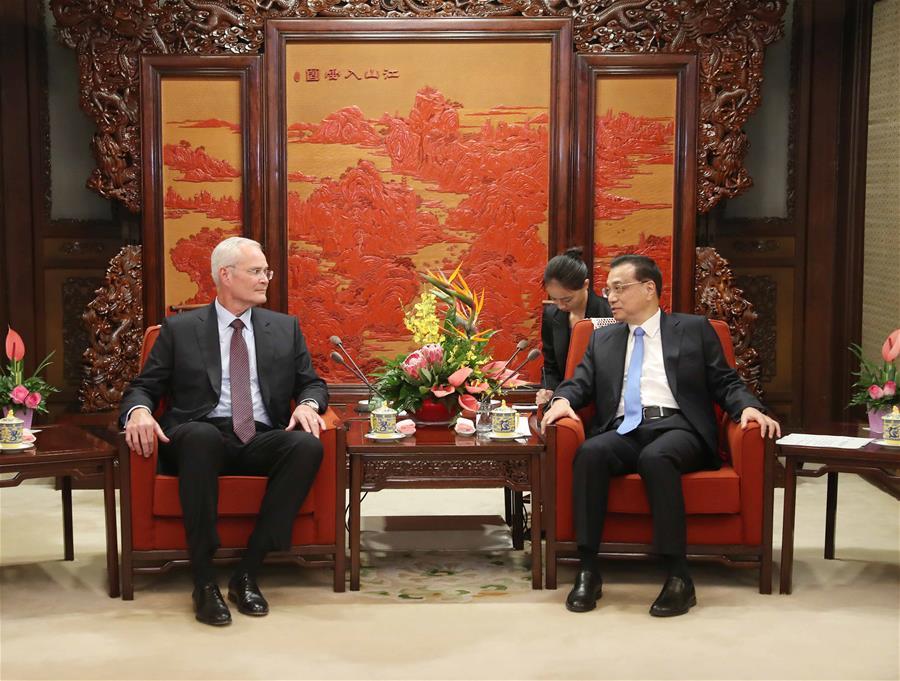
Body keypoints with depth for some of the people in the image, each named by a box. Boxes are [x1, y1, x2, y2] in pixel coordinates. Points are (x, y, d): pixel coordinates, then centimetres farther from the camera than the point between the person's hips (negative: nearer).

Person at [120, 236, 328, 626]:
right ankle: (204, 581, -31)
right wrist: (139, 411, -14)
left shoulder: (285, 328, 20)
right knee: (199, 434, -39)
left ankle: (248, 572, -23)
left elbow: (312, 383, 20)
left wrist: (308, 403, -5)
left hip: (263, 441, 2)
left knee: (308, 444, -31)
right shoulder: (179, 329, 13)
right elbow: (143, 388, 11)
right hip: (202, 439, -2)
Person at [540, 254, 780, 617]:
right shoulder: (603, 339, 25)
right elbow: (580, 383, 17)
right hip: (624, 432, 3)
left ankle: (678, 577, -33)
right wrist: (562, 399, -6)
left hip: (676, 428, -2)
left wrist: (748, 407, -10)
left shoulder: (694, 329, 15)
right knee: (590, 451, -32)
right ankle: (587, 571, -29)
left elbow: (725, 383, 11)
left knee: (656, 457, -38)